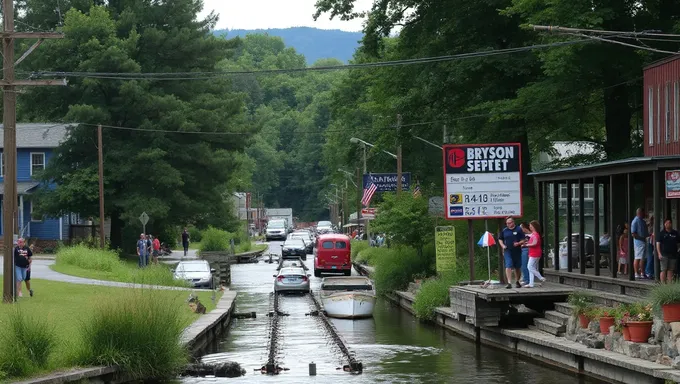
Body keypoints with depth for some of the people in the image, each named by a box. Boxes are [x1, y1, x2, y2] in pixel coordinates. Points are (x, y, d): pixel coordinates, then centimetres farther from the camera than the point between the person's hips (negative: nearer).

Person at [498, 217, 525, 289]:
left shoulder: (518, 230, 1)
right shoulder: (504, 231, 7)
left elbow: (523, 240, 0)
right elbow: (500, 239, 18)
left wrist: (518, 243, -18)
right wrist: (502, 245, 0)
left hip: (517, 251, 0)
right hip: (507, 251, 0)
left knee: (518, 267, 10)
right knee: (508, 266, -13)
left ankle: (517, 282, 28)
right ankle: (509, 283, -16)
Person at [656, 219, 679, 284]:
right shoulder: (661, 233, 2)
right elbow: (658, 244, -3)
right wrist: (659, 253, -12)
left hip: (673, 255, 4)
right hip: (664, 254, -4)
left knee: (671, 270, 4)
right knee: (664, 270, -6)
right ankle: (663, 284, -6)